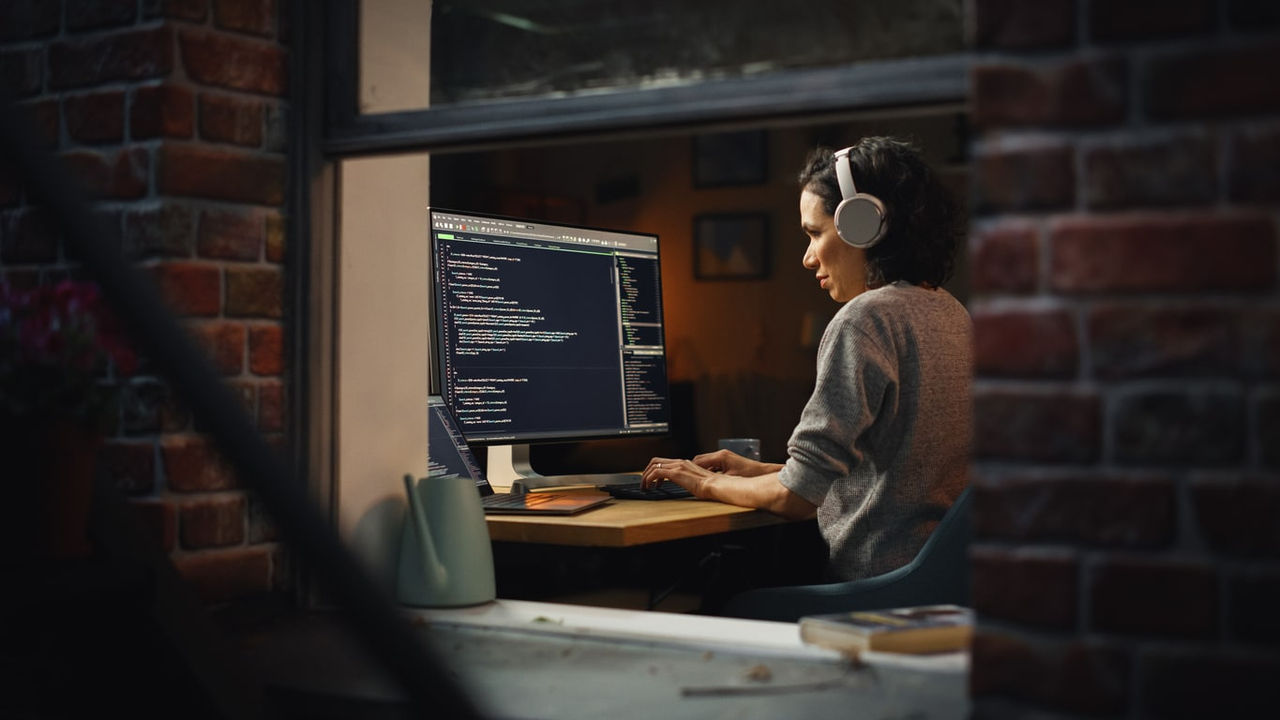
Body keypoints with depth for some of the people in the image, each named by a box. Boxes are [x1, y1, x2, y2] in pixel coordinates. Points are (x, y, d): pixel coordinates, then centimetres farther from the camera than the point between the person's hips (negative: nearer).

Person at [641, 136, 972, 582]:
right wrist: (759, 471, 21)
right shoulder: (953, 315, 14)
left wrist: (708, 484, 2)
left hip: (880, 587, -9)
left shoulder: (864, 320, -15)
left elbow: (798, 498, -17)